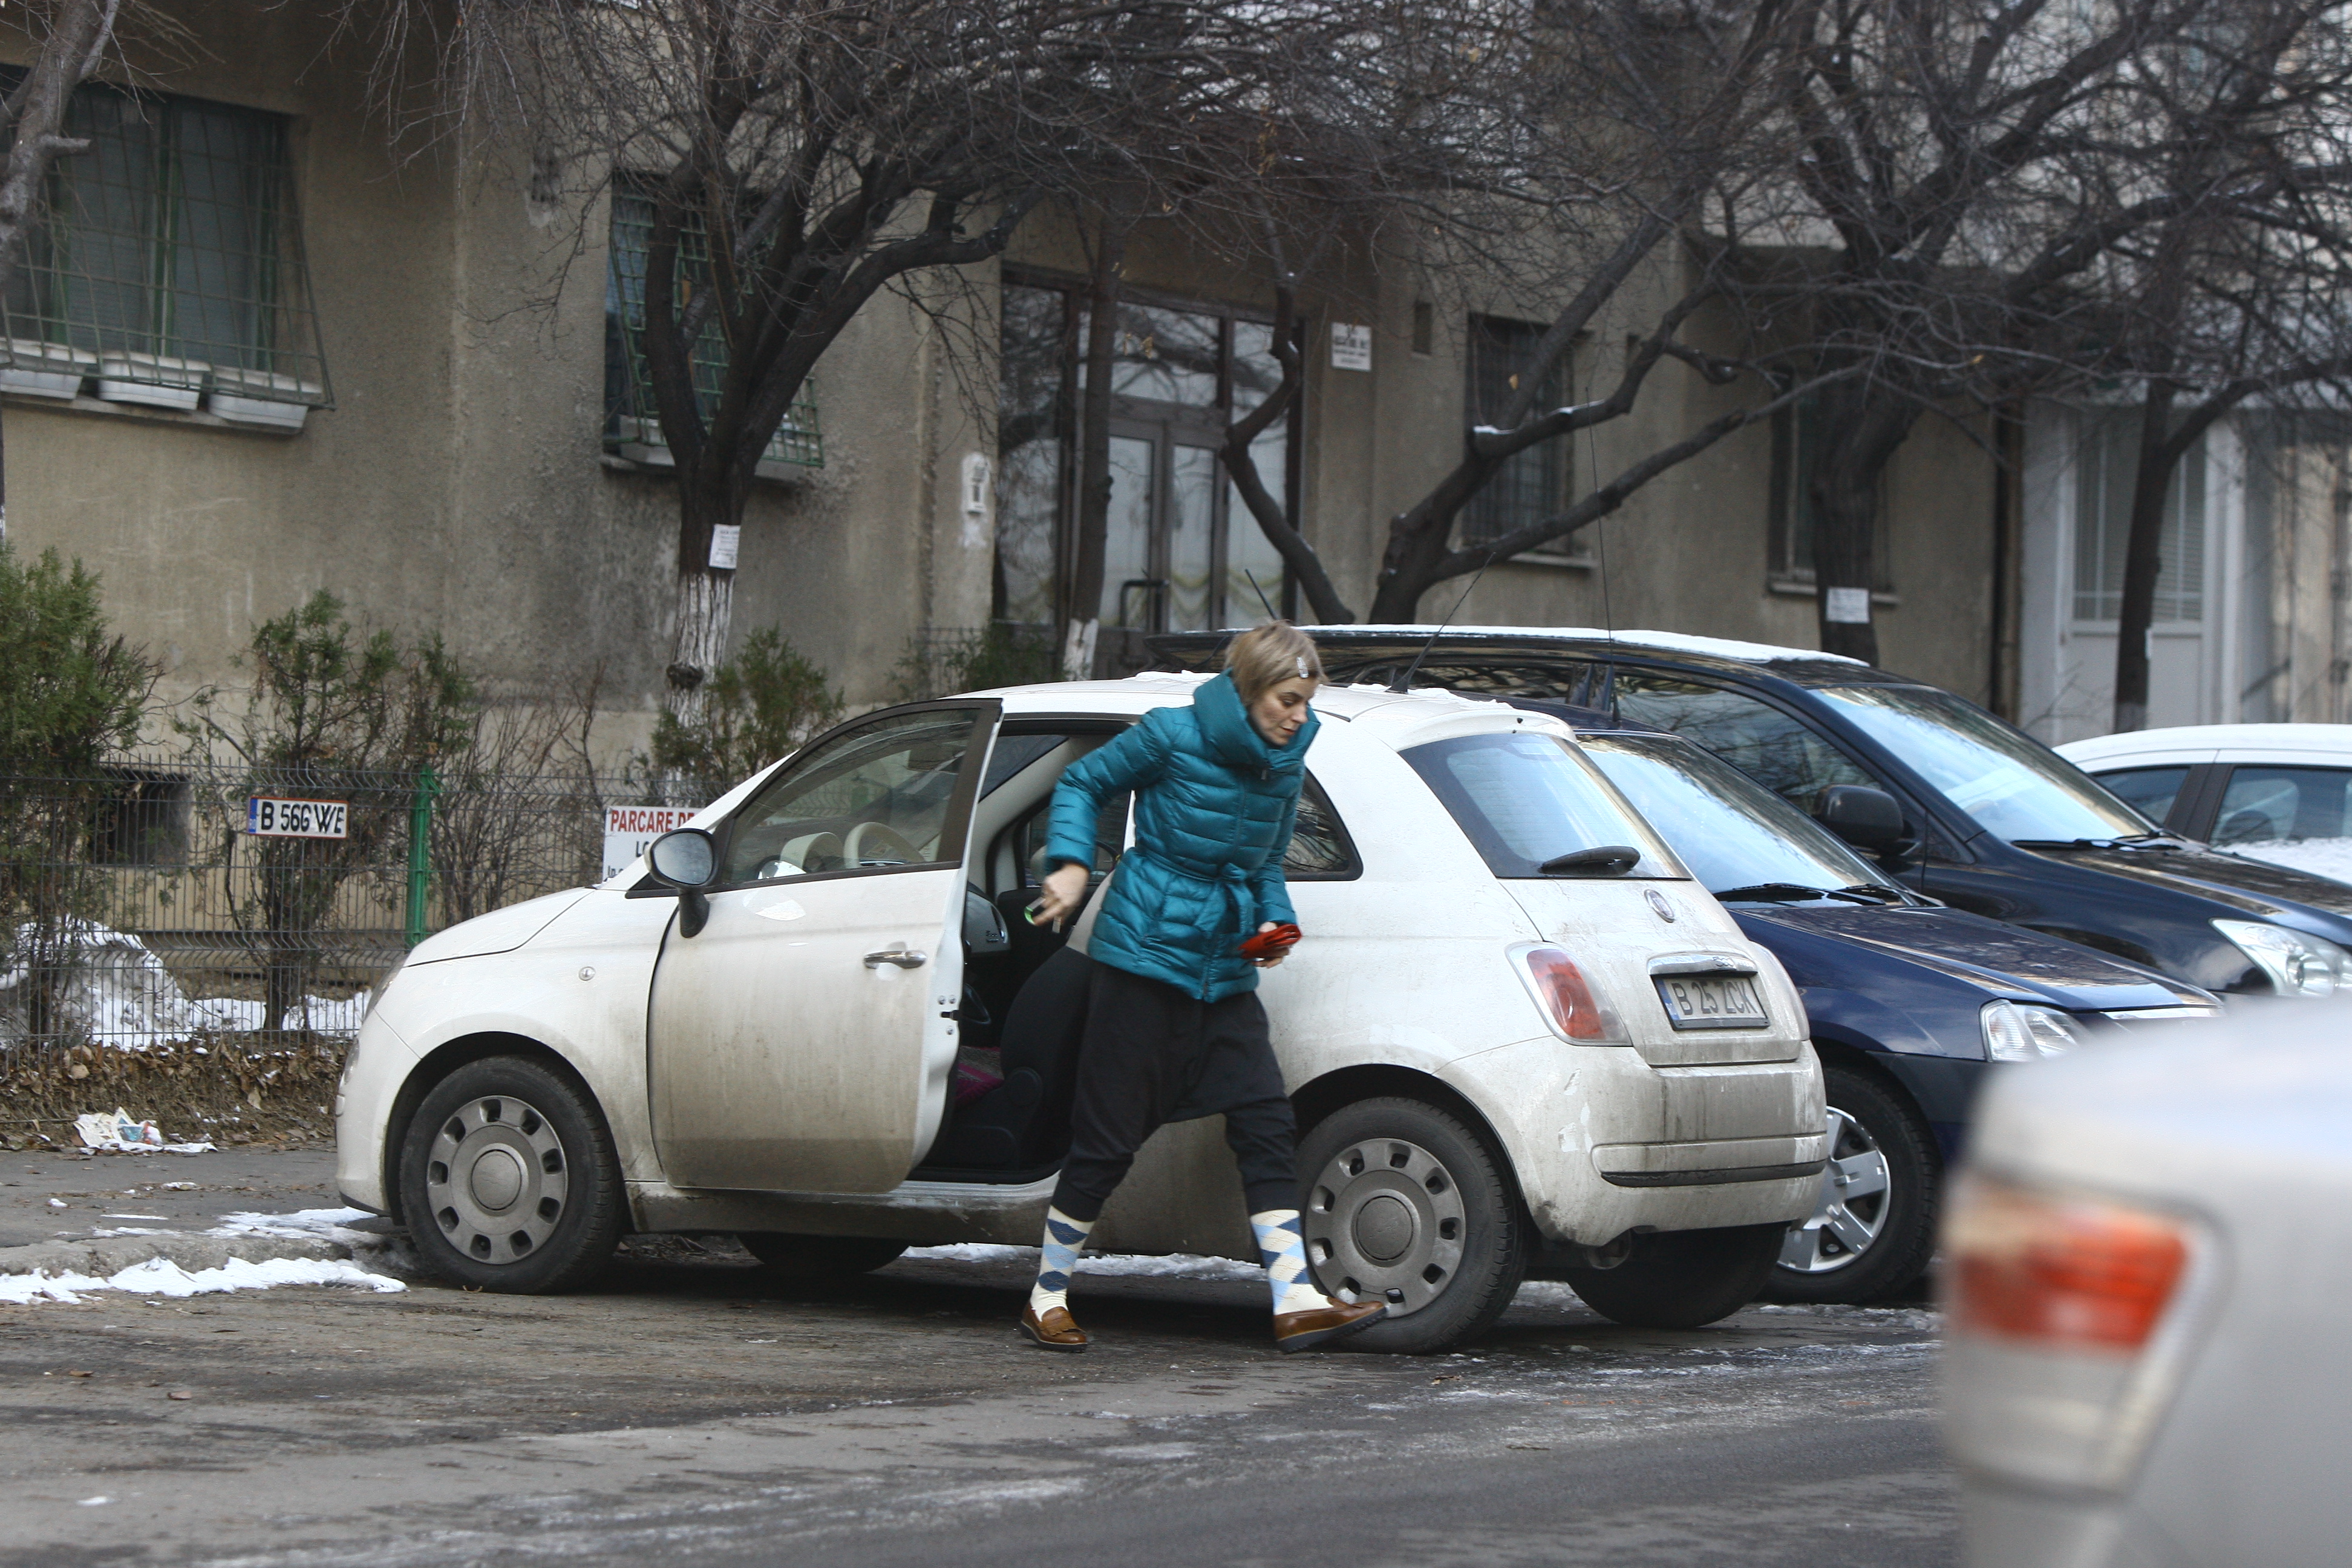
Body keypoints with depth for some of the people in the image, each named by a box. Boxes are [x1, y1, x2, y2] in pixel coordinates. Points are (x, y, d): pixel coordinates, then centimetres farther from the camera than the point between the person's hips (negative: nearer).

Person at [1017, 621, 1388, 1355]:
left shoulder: (1283, 764, 7)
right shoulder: (1172, 736, -9)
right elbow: (1082, 784, 2)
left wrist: (1273, 920, 2)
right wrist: (1071, 865, -12)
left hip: (1225, 971, 6)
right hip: (1145, 956, -6)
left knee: (1266, 1126, -5)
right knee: (1108, 1135, -2)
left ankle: (1296, 1301, -7)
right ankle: (1048, 1296, 12)